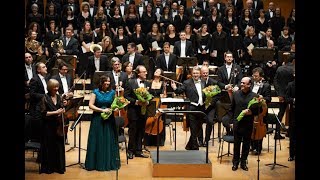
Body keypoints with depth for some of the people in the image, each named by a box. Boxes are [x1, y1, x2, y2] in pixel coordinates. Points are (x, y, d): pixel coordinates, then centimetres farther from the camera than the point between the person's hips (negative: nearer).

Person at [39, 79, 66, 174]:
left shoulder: (59, 97, 9)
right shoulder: (45, 98, -5)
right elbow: (43, 113, -11)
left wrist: (62, 110, -5)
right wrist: (55, 112, -16)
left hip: (58, 126, 4)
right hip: (48, 126, -4)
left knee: (59, 146, 4)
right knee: (49, 147, 2)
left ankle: (59, 166, 14)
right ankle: (48, 167, 13)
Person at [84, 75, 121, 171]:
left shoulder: (112, 92, 5)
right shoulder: (96, 92, -1)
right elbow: (90, 105, -7)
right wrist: (102, 110, -15)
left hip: (109, 119, 2)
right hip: (98, 119, -2)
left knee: (109, 140, 3)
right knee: (97, 141, 2)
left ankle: (110, 162, 14)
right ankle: (97, 163, 11)